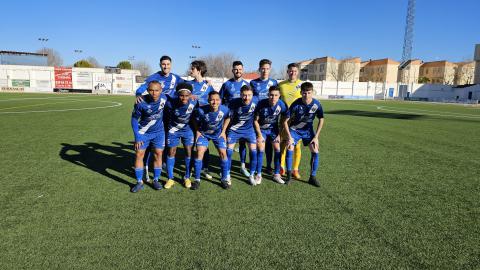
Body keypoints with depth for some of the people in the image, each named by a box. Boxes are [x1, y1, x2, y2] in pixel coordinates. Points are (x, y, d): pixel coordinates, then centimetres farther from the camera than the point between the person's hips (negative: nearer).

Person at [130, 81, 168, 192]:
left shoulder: (164, 98, -19)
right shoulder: (141, 103, -25)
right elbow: (134, 120, -13)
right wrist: (137, 137, -15)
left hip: (159, 132, 2)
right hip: (143, 132, -2)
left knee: (158, 154, 3)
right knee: (139, 155, -2)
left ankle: (156, 180, 17)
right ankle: (139, 182, 9)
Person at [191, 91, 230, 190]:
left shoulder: (225, 110, -26)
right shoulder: (201, 110, -30)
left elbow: (227, 118, -2)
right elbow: (196, 121, -8)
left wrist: (223, 131, -1)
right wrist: (197, 131, -7)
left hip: (218, 134, 1)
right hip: (203, 133, -1)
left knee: (223, 153, -6)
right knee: (199, 153, -13)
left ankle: (224, 179, 11)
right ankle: (197, 179, 2)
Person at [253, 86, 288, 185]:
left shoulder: (281, 105, -20)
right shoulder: (261, 103, -25)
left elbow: (283, 121, -4)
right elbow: (256, 120, -13)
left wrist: (279, 135, -6)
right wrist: (259, 135, -15)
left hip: (273, 129, 2)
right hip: (261, 129, -2)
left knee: (278, 149, -5)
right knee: (260, 150, -10)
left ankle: (276, 174, 10)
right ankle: (258, 175, 3)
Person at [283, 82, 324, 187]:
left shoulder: (316, 104, -19)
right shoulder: (296, 104, -25)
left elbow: (321, 120, -4)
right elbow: (286, 121, -18)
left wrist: (316, 137, -8)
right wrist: (289, 137, -23)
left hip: (308, 130, 2)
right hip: (294, 129, -2)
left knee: (315, 151, -10)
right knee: (289, 149, -19)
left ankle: (312, 177, 6)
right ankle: (289, 175, -2)